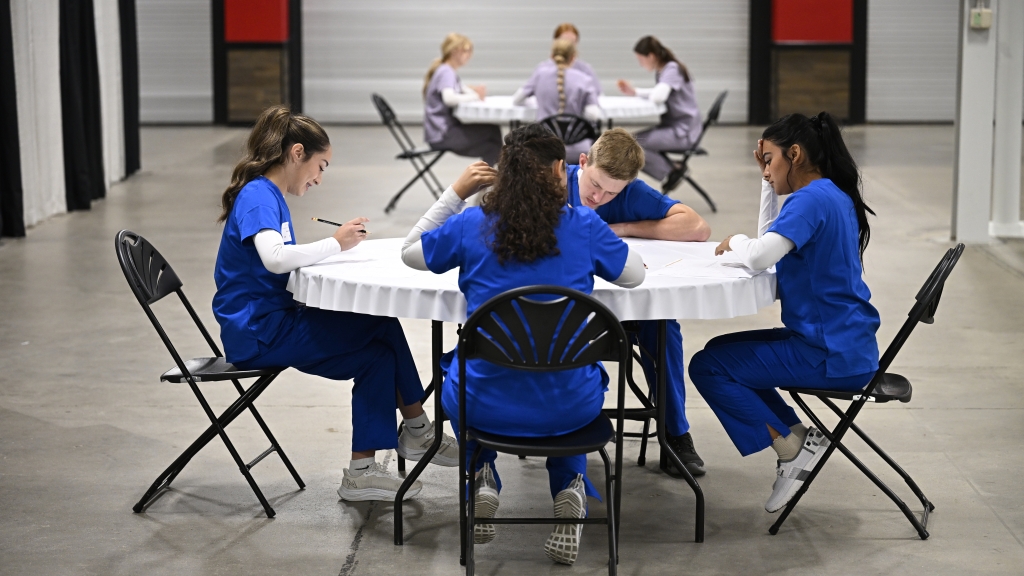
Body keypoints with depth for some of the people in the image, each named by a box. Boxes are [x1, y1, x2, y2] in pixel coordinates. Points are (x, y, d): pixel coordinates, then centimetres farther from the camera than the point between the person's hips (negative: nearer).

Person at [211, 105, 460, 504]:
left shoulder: (271, 197, 17)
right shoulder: (256, 196, -14)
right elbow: (274, 258, -32)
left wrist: (339, 245, -1)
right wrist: (335, 243, -21)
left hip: (272, 324, 10)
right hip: (257, 333, -10)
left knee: (376, 355, 1)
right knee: (382, 326, -12)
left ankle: (362, 471, 3)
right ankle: (418, 432, 1)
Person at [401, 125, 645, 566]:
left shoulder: (471, 225, -7)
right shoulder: (584, 226, -6)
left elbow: (410, 253, 12)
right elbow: (633, 274, 12)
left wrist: (455, 193, 12)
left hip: (485, 407, 0)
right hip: (568, 410, 0)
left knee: (457, 370, 37)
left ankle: (482, 482, 17)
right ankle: (569, 488, 16)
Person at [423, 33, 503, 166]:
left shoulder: (449, 72, 16)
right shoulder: (446, 73, -15)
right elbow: (449, 98, -33)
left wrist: (476, 91, 0)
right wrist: (475, 96, -22)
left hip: (445, 129, 10)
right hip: (441, 135, -10)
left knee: (492, 131, 13)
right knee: (492, 132, -11)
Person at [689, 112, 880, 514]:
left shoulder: (812, 199, -18)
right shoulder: (832, 196, 13)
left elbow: (759, 256, -29)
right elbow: (771, 239, 22)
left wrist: (735, 241, -7)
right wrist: (769, 181, 14)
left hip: (829, 356, -10)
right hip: (843, 344, 10)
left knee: (707, 367, -7)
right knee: (720, 351, 21)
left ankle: (790, 445, -3)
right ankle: (796, 436, 10)